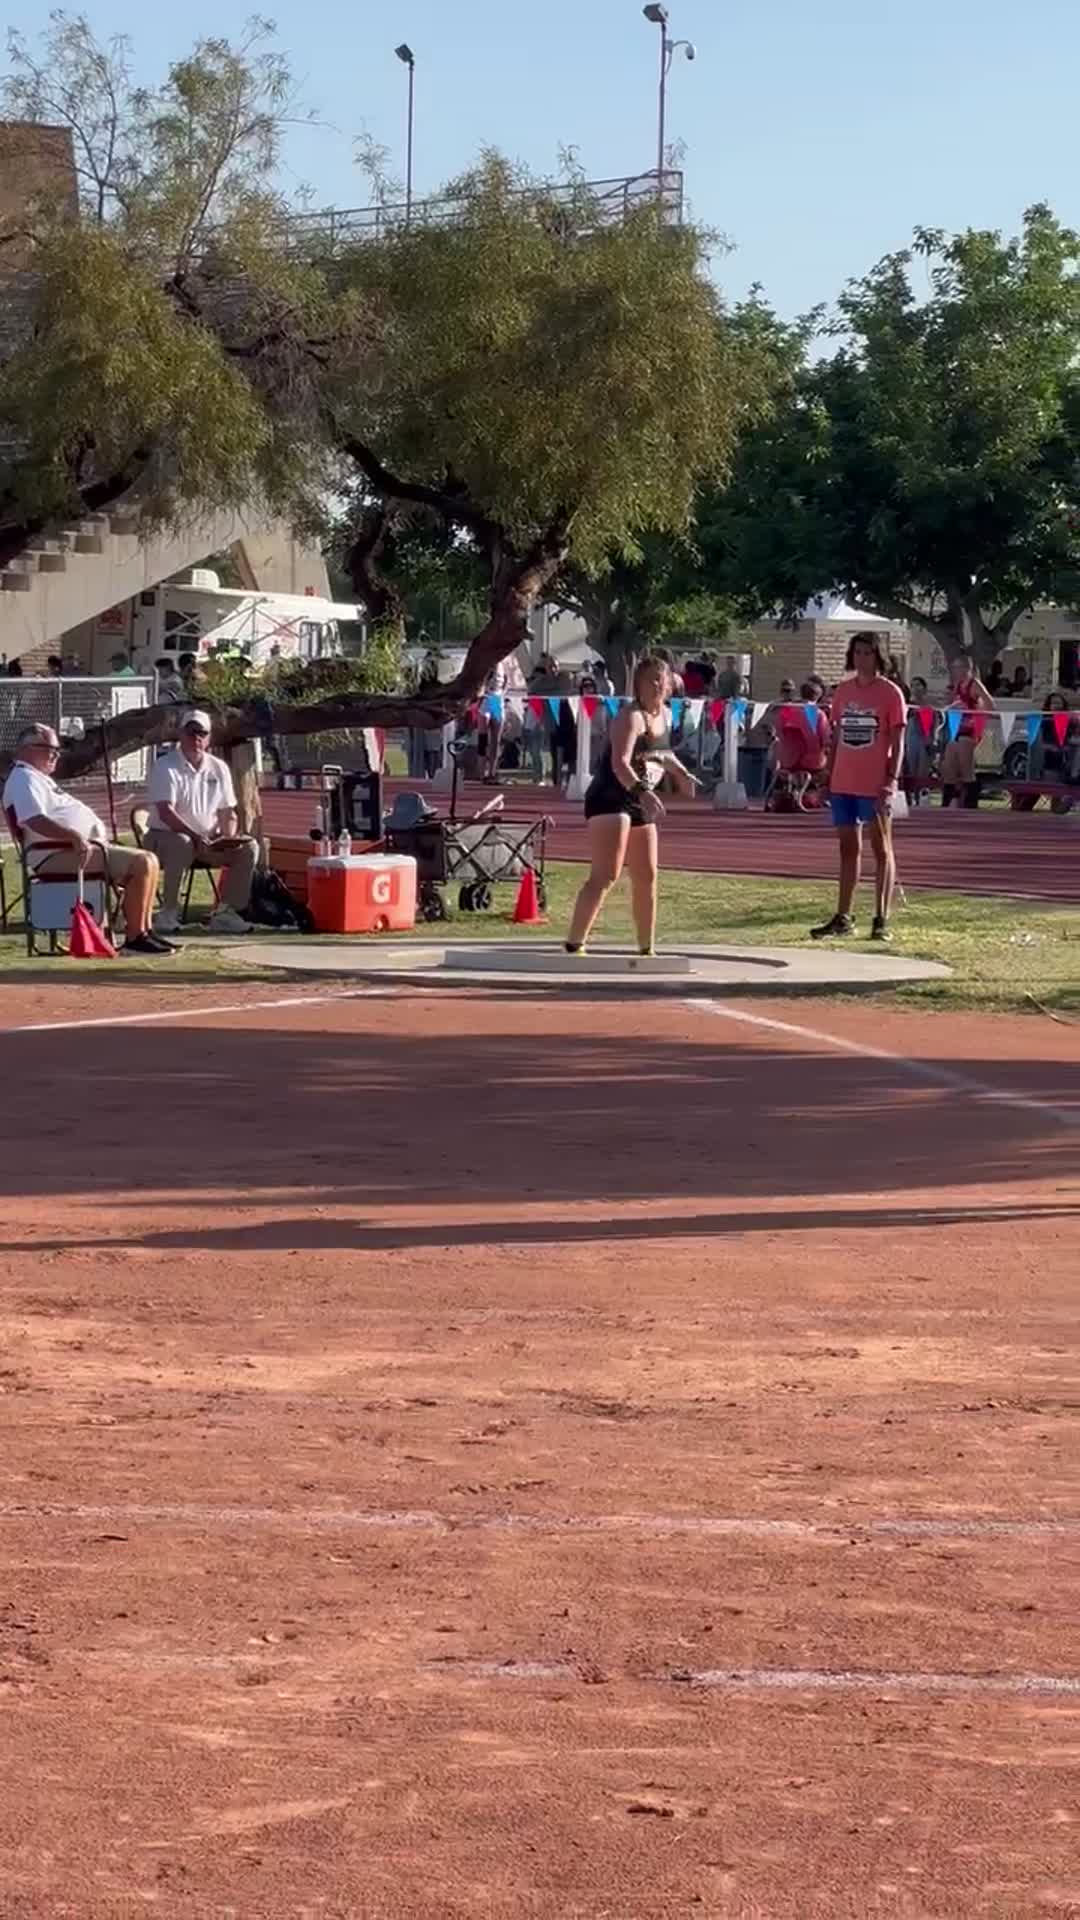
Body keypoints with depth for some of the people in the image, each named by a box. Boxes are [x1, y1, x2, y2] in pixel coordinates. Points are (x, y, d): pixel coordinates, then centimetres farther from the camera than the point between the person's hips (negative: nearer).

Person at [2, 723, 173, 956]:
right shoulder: (24, 779, -9)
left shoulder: (40, 779, 27)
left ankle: (144, 930, 5)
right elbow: (36, 821, -25)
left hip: (79, 847, 11)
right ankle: (134, 938, -18)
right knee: (140, 864, -21)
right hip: (58, 855, -11)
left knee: (148, 862, 7)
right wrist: (74, 836, -34)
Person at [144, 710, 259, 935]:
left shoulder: (218, 769, 9)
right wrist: (197, 837, -31)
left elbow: (227, 812, 10)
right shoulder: (165, 767, -9)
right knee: (182, 844, -40)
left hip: (209, 839, 6)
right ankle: (169, 912, -28)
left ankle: (226, 912, -11)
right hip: (166, 835, -6)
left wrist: (228, 838, -12)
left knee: (249, 847, -15)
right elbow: (166, 813, -21)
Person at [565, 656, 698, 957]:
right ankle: (573, 946, -21)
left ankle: (647, 949, 25)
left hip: (639, 803, 9)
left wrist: (680, 773, 20)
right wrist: (642, 791, -44)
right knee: (605, 876, -18)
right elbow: (619, 763, -30)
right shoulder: (631, 716, -16)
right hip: (610, 799, -9)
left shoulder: (661, 715, 11)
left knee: (646, 878, 14)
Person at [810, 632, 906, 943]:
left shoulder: (890, 693, -5)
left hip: (874, 786, -5)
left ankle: (881, 920, 4)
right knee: (848, 848, 10)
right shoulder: (843, 691, 10)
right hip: (843, 785, 5)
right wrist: (828, 777, 11)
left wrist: (891, 781, -16)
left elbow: (897, 742, -7)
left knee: (881, 849, 2)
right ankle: (842, 919, 15)